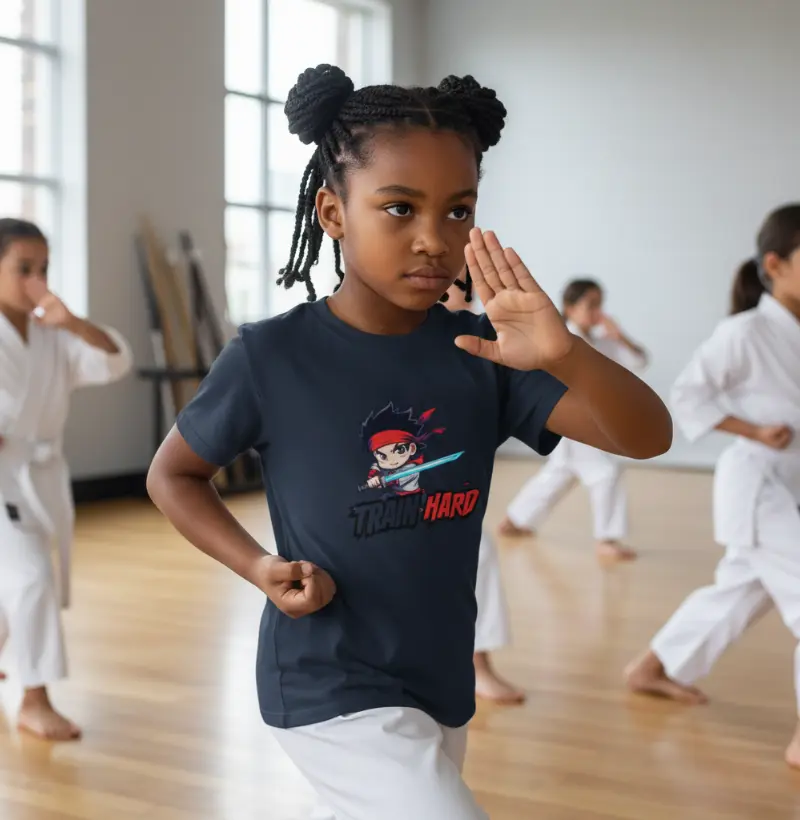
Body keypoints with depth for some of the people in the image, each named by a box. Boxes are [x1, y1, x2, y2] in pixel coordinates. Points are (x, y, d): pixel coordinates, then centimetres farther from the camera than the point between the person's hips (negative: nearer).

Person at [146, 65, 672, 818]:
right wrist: (259, 568, -16)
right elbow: (171, 473, 0)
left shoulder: (482, 354, -6)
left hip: (439, 682, 6)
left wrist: (563, 354, -33)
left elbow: (648, 438, -14)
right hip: (332, 689, -5)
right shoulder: (272, 356, -15)